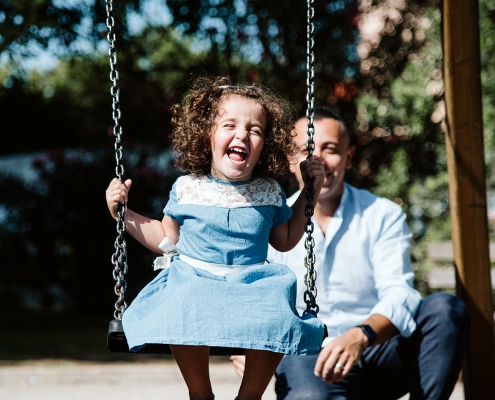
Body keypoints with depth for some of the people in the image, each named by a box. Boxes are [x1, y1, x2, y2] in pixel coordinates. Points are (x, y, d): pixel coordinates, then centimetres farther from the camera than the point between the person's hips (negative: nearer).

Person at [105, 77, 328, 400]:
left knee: (275, 321, -32)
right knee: (186, 317, -36)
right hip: (193, 282, -1)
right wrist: (122, 213, 10)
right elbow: (166, 239, 18)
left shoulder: (269, 193, 8)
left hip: (254, 285, 1)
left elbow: (285, 241, 22)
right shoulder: (186, 189, 5)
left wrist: (310, 195, 15)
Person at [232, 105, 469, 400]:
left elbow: (398, 295, -11)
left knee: (445, 308, -24)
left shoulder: (384, 216, 4)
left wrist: (361, 336, -33)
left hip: (379, 357, 3)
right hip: (306, 362, -2)